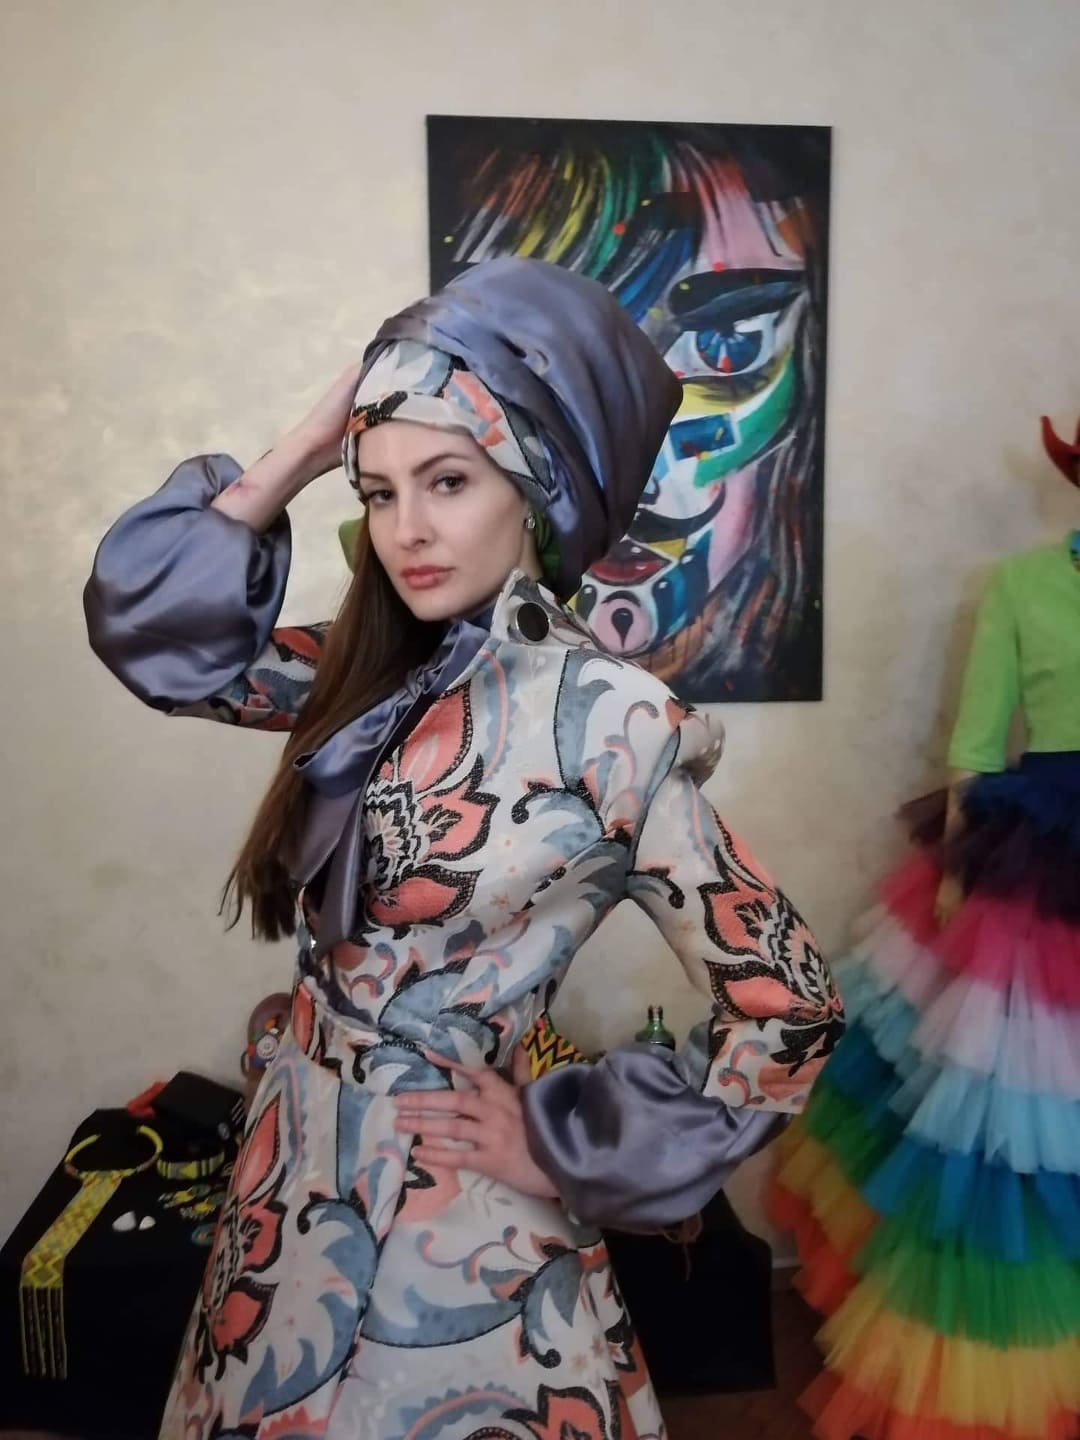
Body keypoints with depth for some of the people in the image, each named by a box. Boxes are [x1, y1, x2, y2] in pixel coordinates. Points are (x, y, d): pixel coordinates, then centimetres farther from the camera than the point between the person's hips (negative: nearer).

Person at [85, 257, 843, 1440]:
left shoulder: (612, 723, -21)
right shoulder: (378, 676, -2)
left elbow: (783, 1010, -17)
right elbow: (152, 630, 1)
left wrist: (565, 1150, -10)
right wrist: (302, 452, -7)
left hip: (444, 1210, -6)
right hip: (293, 1169, 6)